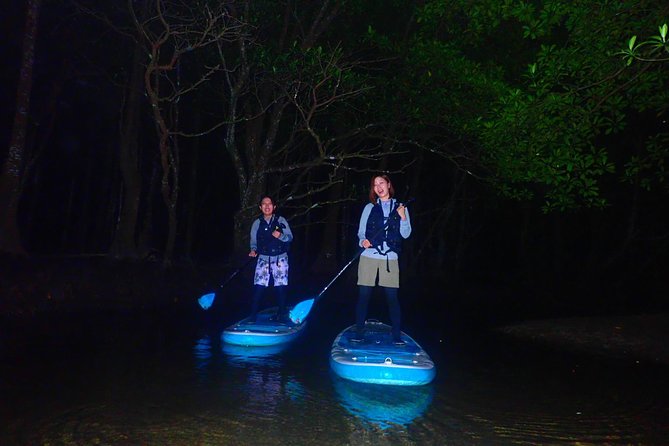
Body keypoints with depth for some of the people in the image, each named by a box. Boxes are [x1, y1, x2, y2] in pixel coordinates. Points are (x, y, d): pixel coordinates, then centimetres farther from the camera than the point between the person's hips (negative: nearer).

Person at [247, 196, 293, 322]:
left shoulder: (280, 220, 1)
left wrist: (280, 236, -21)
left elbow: (290, 237, -2)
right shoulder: (257, 223, 5)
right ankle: (253, 314, 1)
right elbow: (253, 242, 9)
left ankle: (281, 313, 14)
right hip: (263, 258, 1)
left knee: (281, 287, -1)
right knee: (259, 287, -7)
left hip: (280, 258, -1)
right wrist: (253, 250, -11)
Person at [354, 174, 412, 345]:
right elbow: (361, 231, 10)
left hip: (390, 259, -1)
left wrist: (403, 218, -11)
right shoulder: (369, 208, 10)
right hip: (369, 257, 1)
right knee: (363, 295, 0)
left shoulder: (400, 207, 9)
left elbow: (406, 234, 5)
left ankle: (396, 336, 4)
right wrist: (363, 241, -12)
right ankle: (359, 333, 10)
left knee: (392, 297, -3)